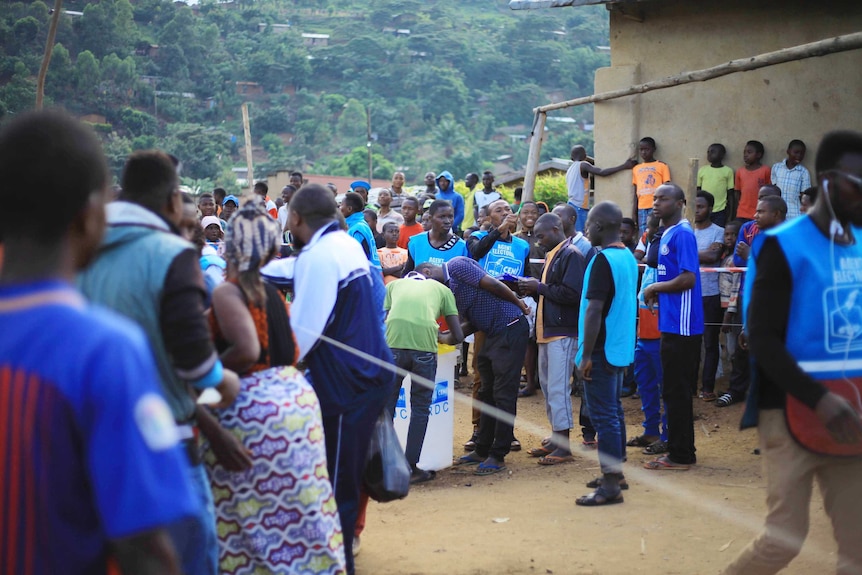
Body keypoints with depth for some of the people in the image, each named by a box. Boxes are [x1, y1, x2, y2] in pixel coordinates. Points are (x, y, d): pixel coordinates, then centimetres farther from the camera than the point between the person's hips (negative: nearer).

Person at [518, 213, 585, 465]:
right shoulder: (551, 256, 17)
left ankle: (564, 447, -6)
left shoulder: (571, 255, -12)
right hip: (547, 331, 10)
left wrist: (540, 288, -14)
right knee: (548, 386, 14)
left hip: (563, 333, -10)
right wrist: (533, 289, 3)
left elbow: (572, 294, -22)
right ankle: (555, 439, 23)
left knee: (558, 388, -9)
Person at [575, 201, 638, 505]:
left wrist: (586, 355, -18)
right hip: (621, 348, 9)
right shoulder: (629, 258, 11)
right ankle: (615, 473, 25)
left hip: (602, 349, -9)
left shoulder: (603, 260, -17)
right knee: (614, 412, 17)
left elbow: (594, 310, -21)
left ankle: (610, 485, -6)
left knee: (603, 416, -7)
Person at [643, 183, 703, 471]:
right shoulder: (666, 234, 16)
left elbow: (688, 278, -22)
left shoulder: (682, 234, -14)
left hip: (682, 325, -10)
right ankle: (681, 452, 21)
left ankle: (680, 455, 1)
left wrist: (654, 288, -10)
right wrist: (657, 294, 8)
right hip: (671, 324, 10)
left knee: (676, 391, -5)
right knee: (675, 390, 14)